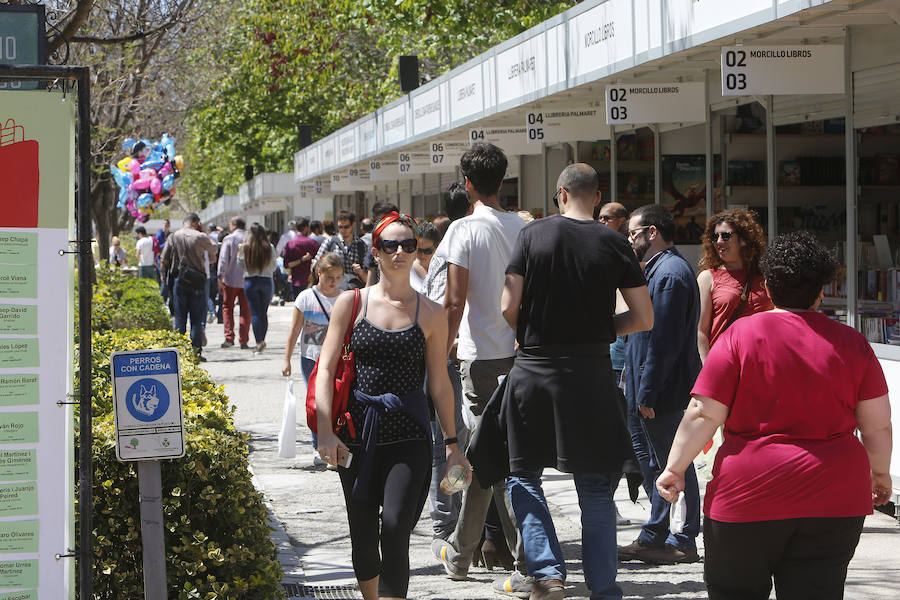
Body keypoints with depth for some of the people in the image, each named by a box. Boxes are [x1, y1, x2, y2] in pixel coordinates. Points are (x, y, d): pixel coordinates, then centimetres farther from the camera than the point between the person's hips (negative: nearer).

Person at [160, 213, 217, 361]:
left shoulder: (174, 236, 2)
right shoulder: (201, 237, -5)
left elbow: (164, 259, 3)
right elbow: (213, 251, 13)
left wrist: (164, 275, 16)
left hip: (178, 279, 2)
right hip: (197, 282, -2)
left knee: (180, 317, 7)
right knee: (197, 318, 3)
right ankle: (196, 351, -1)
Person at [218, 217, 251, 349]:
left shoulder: (228, 239, -6)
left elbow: (223, 260, -9)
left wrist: (220, 278, -7)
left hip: (231, 280, -2)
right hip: (248, 280, 2)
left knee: (227, 308, 9)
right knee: (245, 310, 6)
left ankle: (229, 337, -2)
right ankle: (244, 341, 3)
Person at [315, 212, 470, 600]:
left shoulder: (430, 314, 4)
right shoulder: (351, 304, 4)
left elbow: (439, 385, 9)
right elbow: (326, 369, 1)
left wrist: (452, 444, 8)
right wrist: (325, 431, -9)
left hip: (409, 436, -1)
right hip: (358, 434, 1)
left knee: (395, 528, -17)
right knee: (363, 537, 6)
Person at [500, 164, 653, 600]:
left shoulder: (533, 235, -2)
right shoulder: (615, 245, 0)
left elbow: (508, 308, -6)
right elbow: (644, 319, 0)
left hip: (534, 369, -1)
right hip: (592, 373, 1)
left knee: (523, 477, 13)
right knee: (596, 489, 10)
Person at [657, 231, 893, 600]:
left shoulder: (740, 335, -6)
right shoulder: (851, 343, 3)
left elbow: (704, 414, -8)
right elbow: (878, 424, 7)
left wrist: (674, 469, 1)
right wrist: (880, 473, 23)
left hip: (749, 497, -2)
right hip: (836, 500, 3)